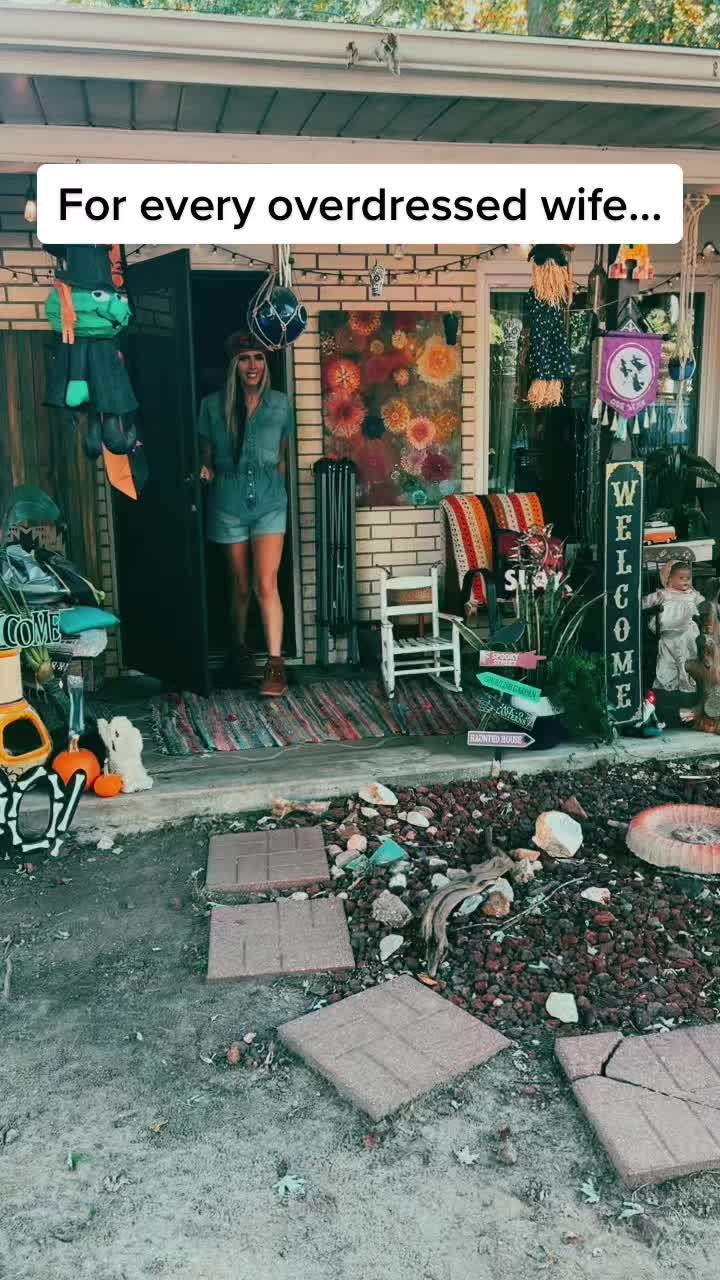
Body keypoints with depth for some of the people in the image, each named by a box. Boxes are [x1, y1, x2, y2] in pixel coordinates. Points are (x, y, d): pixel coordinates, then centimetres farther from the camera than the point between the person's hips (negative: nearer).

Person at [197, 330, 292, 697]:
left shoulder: (280, 404, 1)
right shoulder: (213, 405, -2)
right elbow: (206, 456, 5)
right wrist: (206, 471, -15)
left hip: (269, 501, 0)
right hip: (228, 503, 0)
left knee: (266, 584, -12)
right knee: (240, 584, 11)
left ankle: (275, 665, -10)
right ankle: (239, 646, 34)